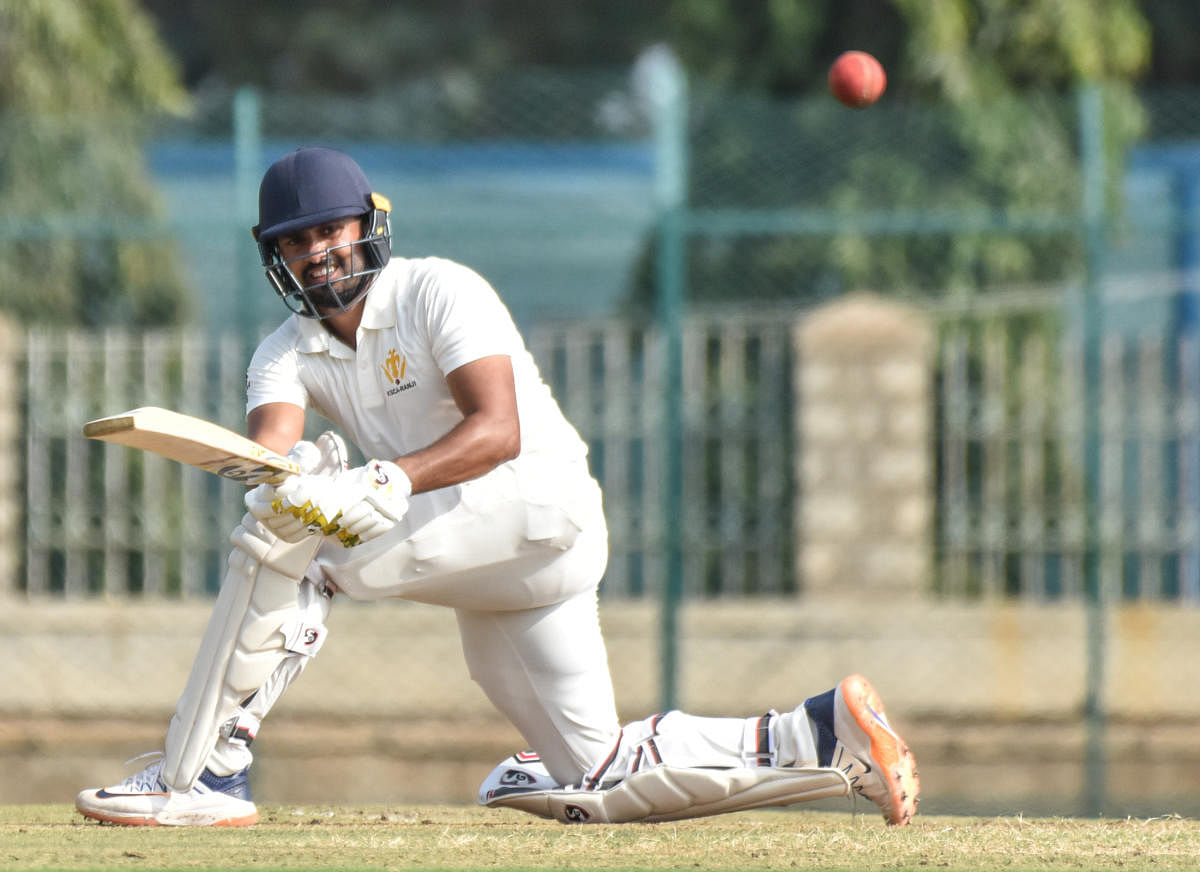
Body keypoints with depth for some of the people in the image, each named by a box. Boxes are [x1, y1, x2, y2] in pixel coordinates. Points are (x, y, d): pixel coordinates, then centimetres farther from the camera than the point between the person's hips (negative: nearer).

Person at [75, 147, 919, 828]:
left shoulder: (436, 290, -8)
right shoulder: (288, 353, 10)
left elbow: (499, 430, -22)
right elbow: (267, 446, -13)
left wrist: (394, 481, -37)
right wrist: (283, 472, -38)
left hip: (543, 500, -8)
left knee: (287, 540, -24)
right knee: (604, 774, 5)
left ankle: (204, 775, -23)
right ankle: (824, 732, 14)